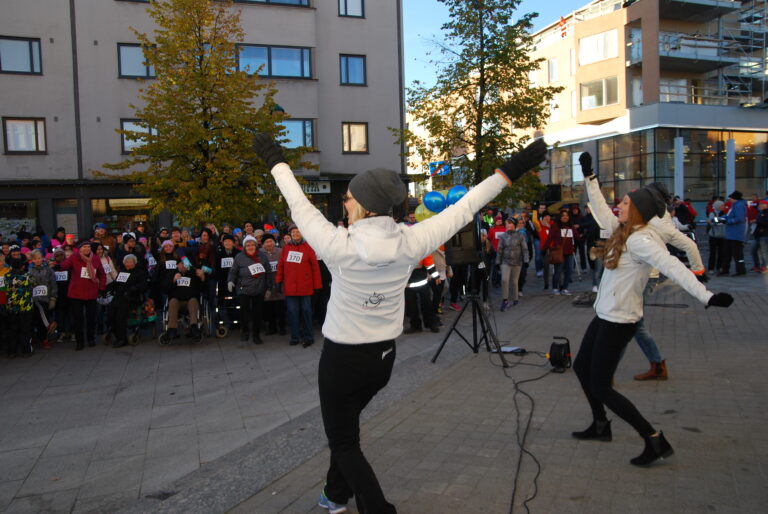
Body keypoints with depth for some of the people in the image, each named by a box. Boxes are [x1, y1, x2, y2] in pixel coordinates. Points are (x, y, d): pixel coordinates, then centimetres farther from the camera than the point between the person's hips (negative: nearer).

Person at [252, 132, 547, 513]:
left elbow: (299, 206, -8)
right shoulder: (411, 241, -14)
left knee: (342, 440, 13)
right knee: (347, 424, 29)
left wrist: (276, 162, 9)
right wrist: (511, 170, 0)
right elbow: (462, 210, -8)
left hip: (343, 357, -5)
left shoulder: (339, 245, -22)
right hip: (384, 355, 6)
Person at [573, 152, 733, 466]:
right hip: (605, 315, 9)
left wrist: (706, 296, -43)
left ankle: (655, 441, 3)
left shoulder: (639, 240, -21)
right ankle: (600, 426, 37)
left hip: (619, 320, -9)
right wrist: (589, 178, 23)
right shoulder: (622, 231, 5)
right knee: (581, 366, 21)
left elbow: (671, 267, -33)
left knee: (600, 387, -4)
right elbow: (601, 210, 19)